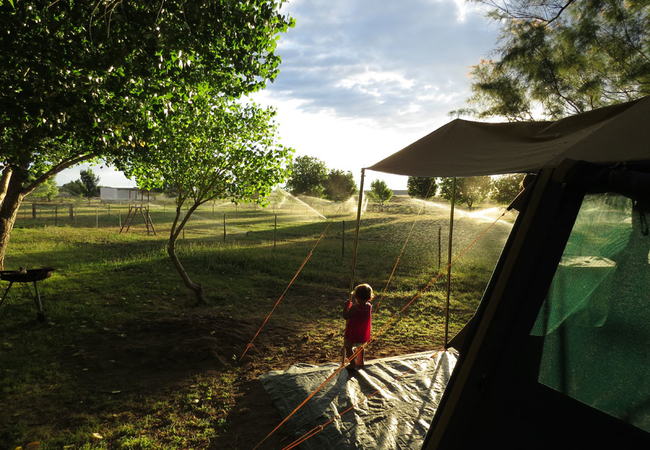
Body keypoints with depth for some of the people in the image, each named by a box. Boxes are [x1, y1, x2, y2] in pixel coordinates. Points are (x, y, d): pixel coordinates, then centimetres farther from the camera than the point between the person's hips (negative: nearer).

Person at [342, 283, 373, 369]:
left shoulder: (354, 307, -25)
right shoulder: (369, 306, -10)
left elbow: (345, 316, -17)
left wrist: (346, 306, -7)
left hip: (352, 335, -6)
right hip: (364, 335, 6)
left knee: (348, 347, 14)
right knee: (361, 346, 30)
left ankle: (352, 364, 13)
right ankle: (361, 361, 41)